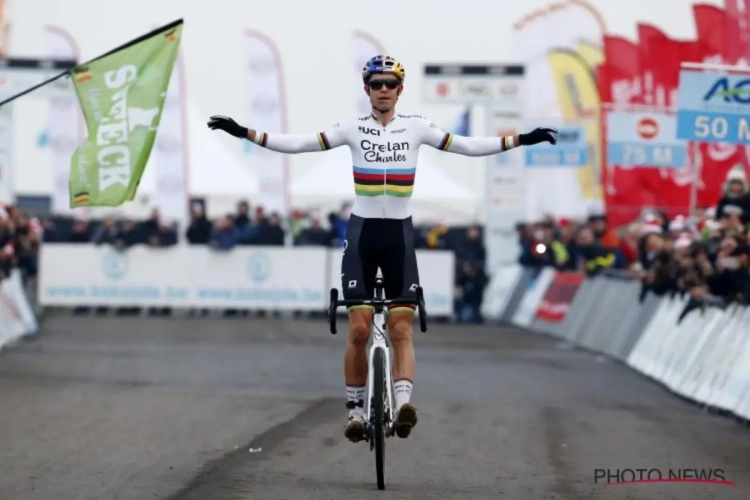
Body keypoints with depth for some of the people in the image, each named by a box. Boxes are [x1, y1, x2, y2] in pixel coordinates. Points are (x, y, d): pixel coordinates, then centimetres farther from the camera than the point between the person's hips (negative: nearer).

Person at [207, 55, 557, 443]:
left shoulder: (415, 128, 3)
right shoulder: (353, 129, 1)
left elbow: (468, 146, 2)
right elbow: (298, 144, -3)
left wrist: (522, 140, -5)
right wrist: (245, 133, -10)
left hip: (399, 234, 1)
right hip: (362, 232, -1)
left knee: (402, 328, -8)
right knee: (359, 329, -5)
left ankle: (403, 400, -19)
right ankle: (355, 409, 6)